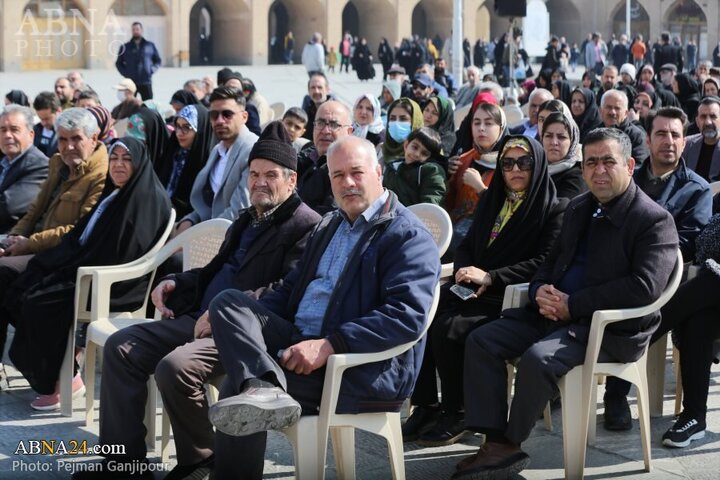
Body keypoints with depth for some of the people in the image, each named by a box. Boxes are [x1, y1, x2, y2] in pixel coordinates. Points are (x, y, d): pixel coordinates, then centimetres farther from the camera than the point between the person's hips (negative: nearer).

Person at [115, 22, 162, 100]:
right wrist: (125, 73, -1)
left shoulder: (150, 45, 8)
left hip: (146, 83, 0)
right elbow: (118, 63, 15)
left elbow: (158, 60, 15)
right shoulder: (125, 47, 8)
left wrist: (152, 70, -2)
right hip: (130, 83, 0)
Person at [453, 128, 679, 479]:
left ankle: (511, 443, -9)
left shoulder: (654, 221, -10)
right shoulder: (578, 208, 14)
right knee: (481, 340, -8)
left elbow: (644, 286, -22)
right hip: (555, 313, 8)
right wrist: (541, 291, -3)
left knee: (538, 358, -31)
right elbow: (551, 262, 22)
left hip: (612, 329, -8)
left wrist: (572, 305, -20)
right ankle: (494, 443, -13)